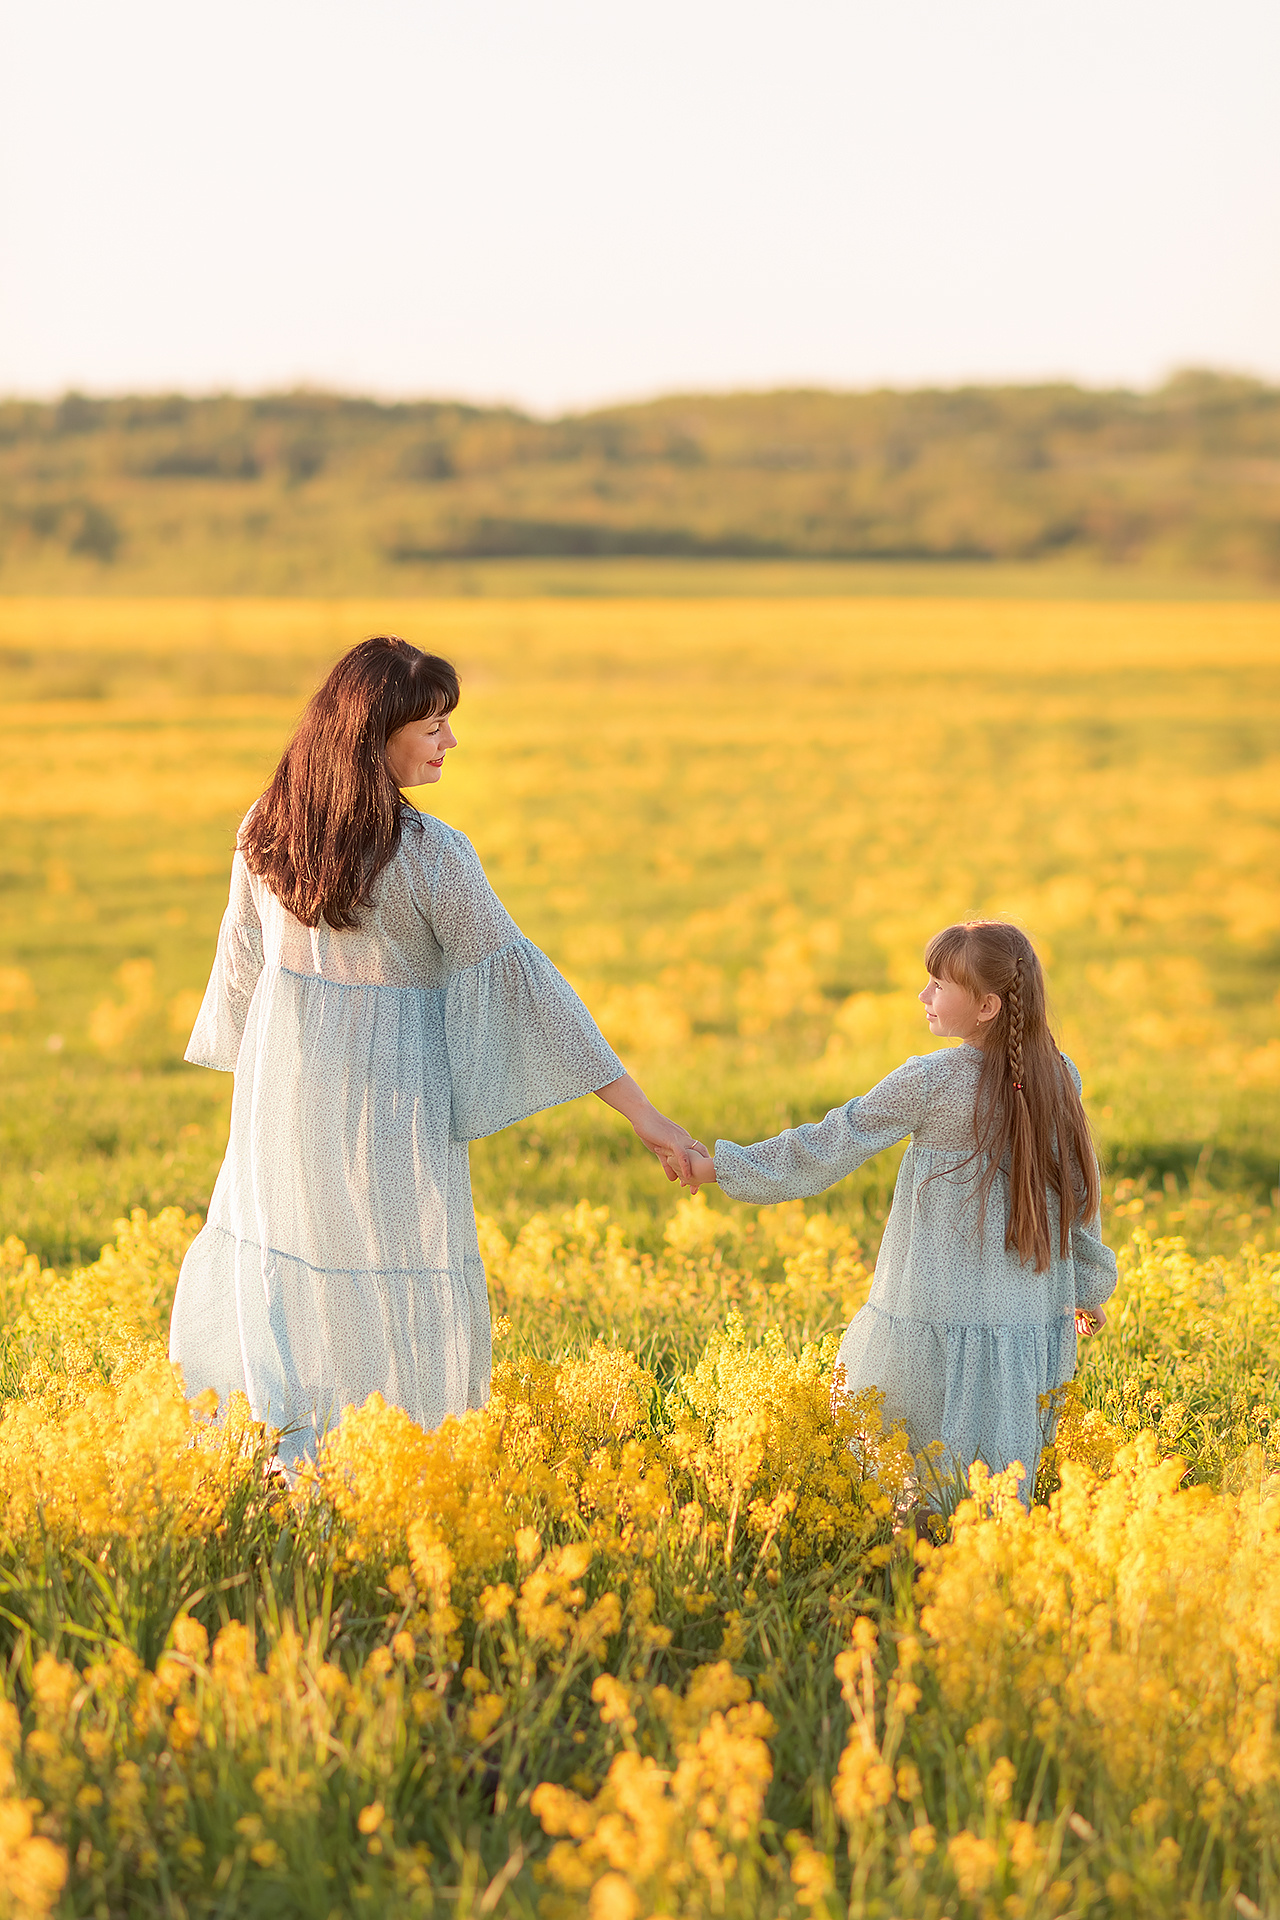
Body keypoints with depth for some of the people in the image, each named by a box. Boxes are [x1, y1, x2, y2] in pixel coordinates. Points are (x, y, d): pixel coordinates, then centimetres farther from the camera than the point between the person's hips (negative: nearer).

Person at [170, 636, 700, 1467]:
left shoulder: (268, 829, -3)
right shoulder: (429, 853, -20)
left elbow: (244, 961, 9)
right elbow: (520, 979, -19)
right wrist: (643, 1114, -16)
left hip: (282, 1089, 5)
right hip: (387, 1106, -5)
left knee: (277, 1265, 20)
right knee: (401, 1301, 7)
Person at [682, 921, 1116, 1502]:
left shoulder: (930, 1081, -13)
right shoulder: (1059, 1079, 2)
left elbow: (833, 1144, -9)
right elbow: (1079, 1185, 11)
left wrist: (721, 1165, -2)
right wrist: (1088, 1283, 25)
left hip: (943, 1317, -5)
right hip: (1035, 1315, 5)